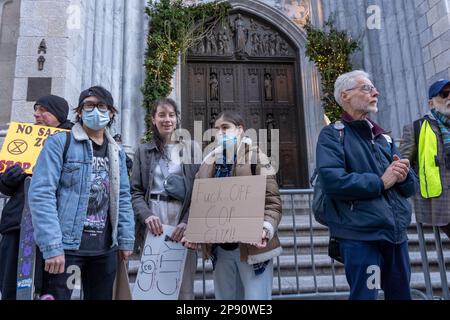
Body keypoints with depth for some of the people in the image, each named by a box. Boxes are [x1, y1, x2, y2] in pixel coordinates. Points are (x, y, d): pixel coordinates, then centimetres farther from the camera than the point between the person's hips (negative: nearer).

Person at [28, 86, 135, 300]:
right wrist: (52, 246, -18)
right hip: (66, 245, -5)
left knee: (101, 296, 15)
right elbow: (41, 193, -12)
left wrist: (126, 240, 7)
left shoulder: (116, 152, 12)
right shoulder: (59, 143, -4)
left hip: (105, 247, 5)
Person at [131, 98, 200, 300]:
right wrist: (146, 215, -13)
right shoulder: (143, 151, 13)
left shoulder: (192, 148, 8)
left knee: (184, 287, 1)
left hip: (183, 225, -1)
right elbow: (135, 191, 6)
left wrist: (187, 222, -12)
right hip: (153, 225, 1)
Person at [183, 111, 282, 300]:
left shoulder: (256, 158, -4)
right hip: (220, 248, 5)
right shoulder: (209, 163, 10)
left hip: (252, 246, -5)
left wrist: (266, 228, -25)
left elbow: (272, 201, -9)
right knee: (225, 296, 16)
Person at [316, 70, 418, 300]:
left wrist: (403, 176, -11)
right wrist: (380, 182, -13)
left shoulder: (382, 136, 16)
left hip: (396, 233, 7)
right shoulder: (333, 134, -4)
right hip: (360, 236, -6)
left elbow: (411, 185, 13)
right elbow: (332, 181, -22)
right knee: (365, 295, 2)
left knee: (400, 294, 17)